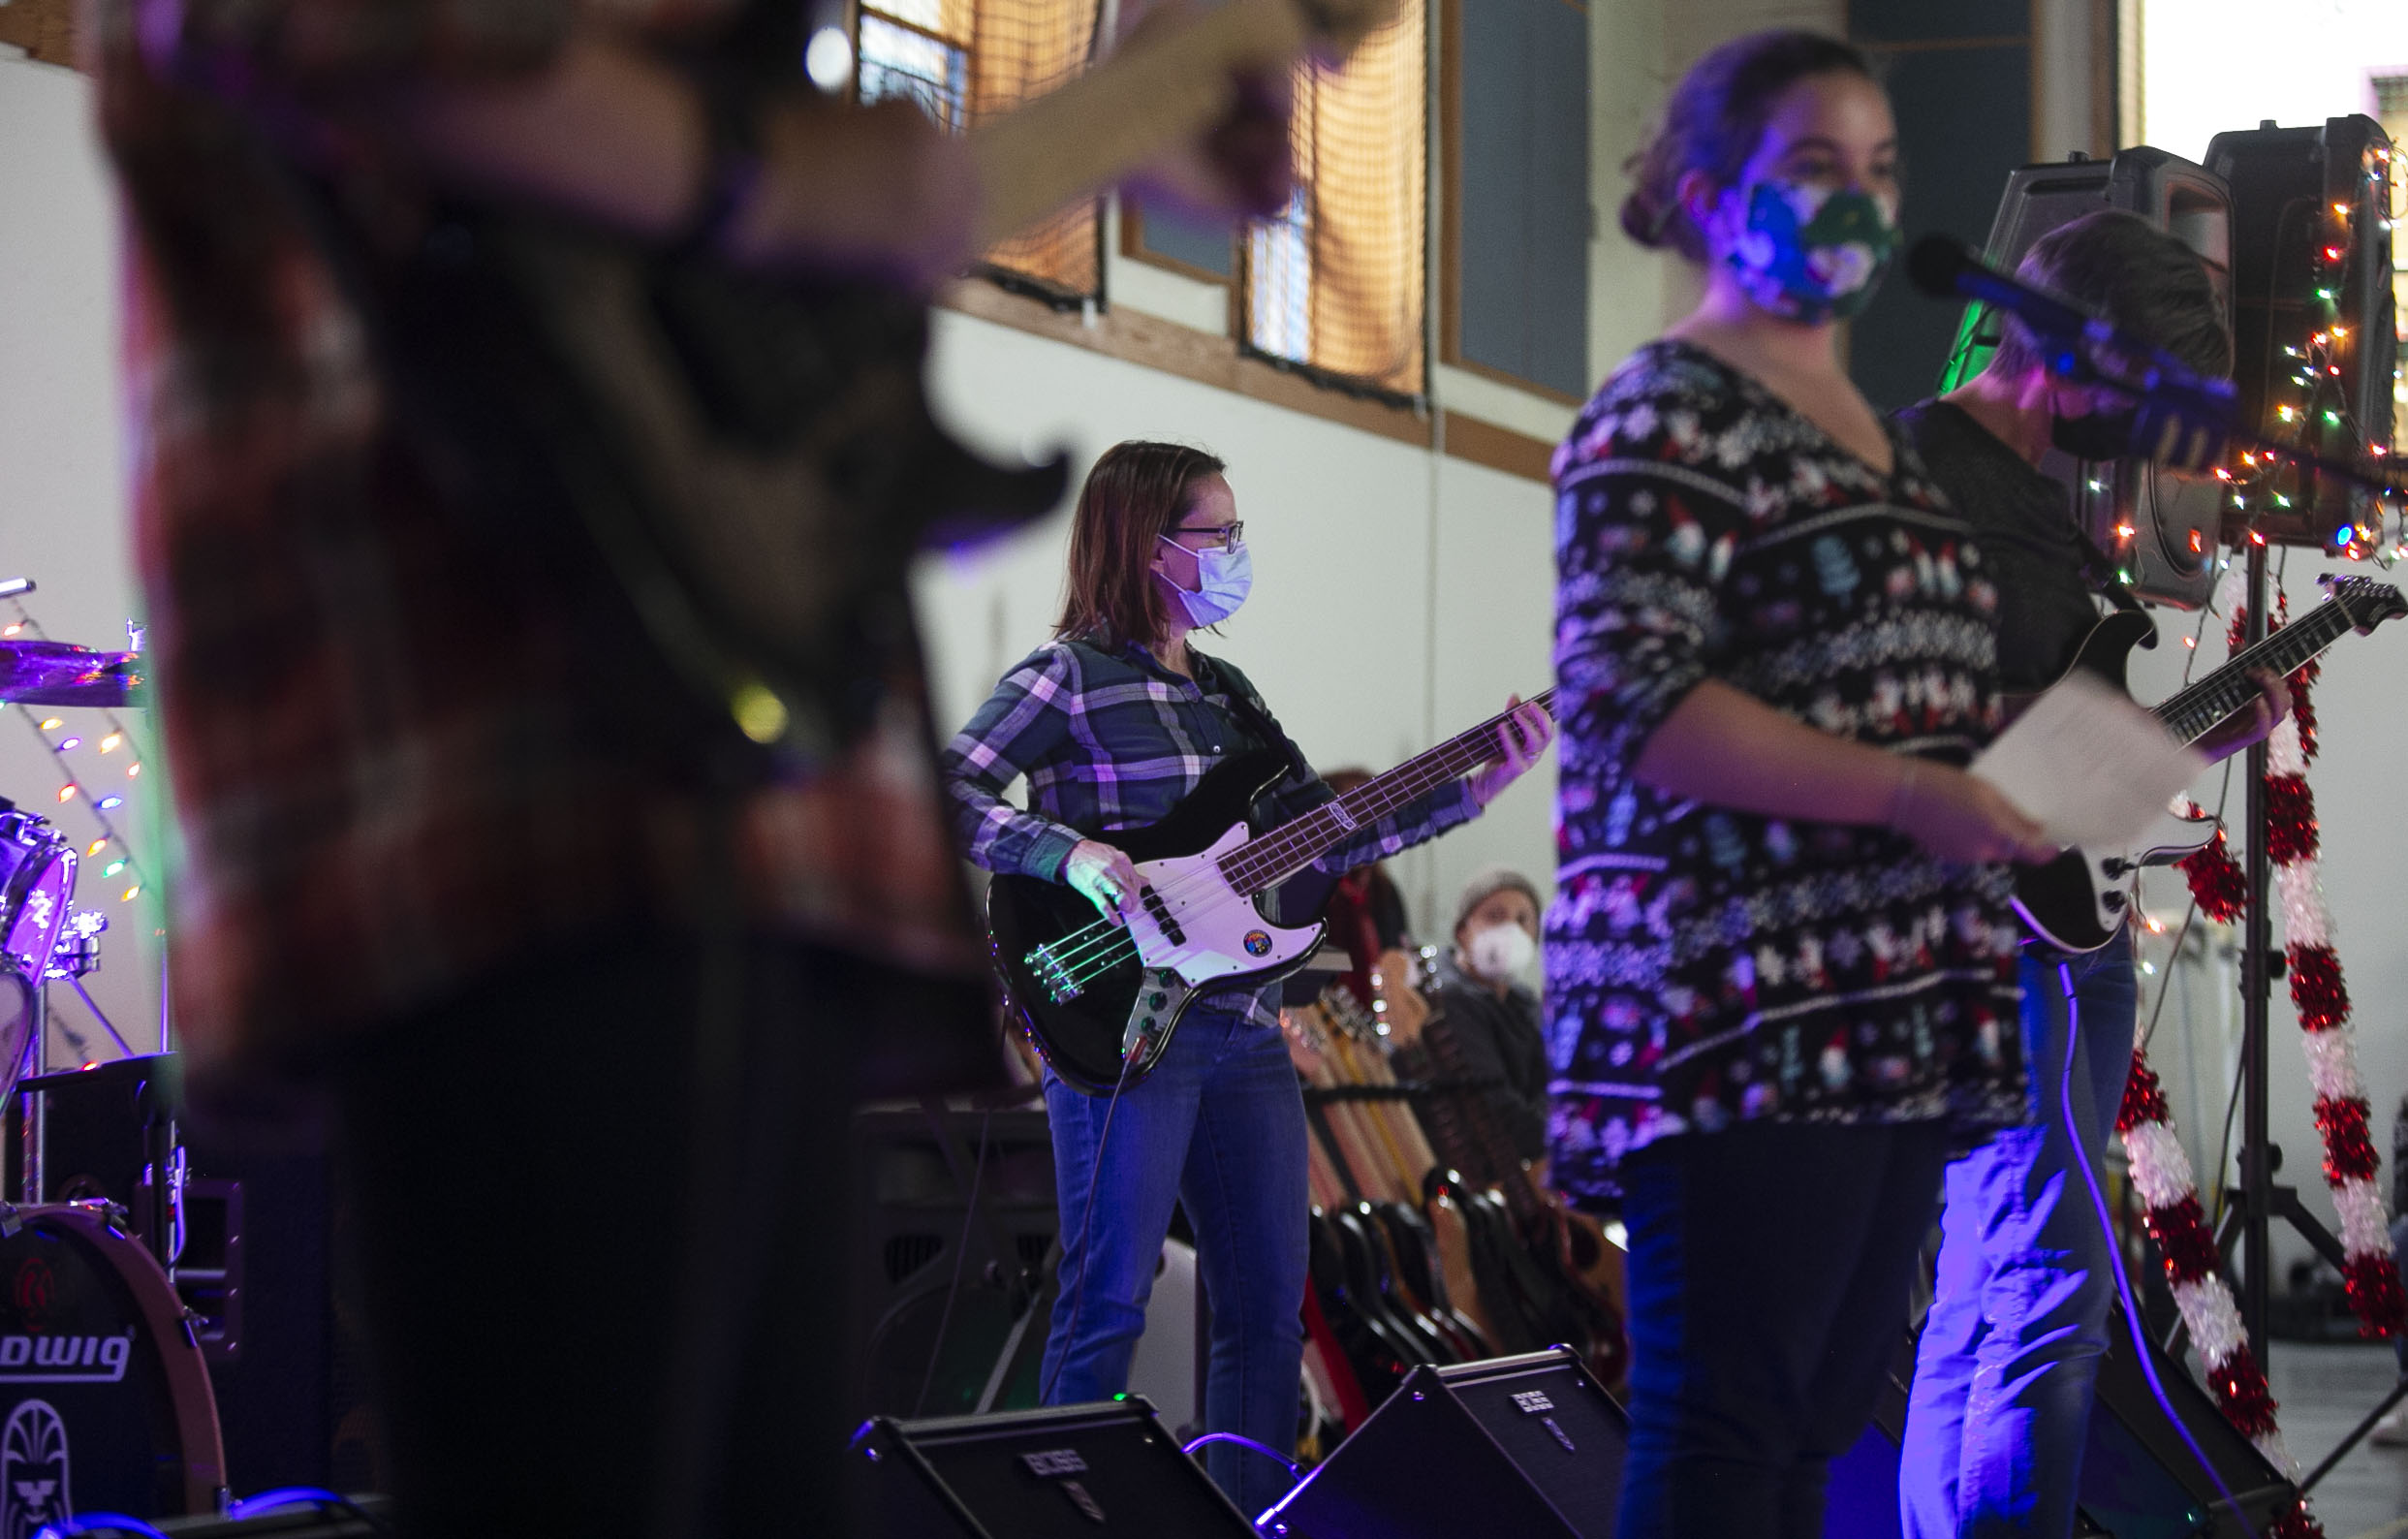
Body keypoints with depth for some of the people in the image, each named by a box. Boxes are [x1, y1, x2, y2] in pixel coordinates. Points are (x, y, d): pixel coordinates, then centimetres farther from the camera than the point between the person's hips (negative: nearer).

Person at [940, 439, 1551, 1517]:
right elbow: (942, 791, -14)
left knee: (1268, 1308, 8)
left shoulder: (1226, 692, 18)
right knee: (1109, 1308, -7)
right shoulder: (1068, 678, -5)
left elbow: (1322, 841, 15)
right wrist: (1067, 851, -26)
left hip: (1244, 1032, 8)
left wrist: (1482, 788, 9)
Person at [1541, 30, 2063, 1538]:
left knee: (1822, 1415, 10)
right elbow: (1623, 699, -16)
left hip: (1891, 1016, 9)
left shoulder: (1881, 434, 21)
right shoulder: (1669, 417, -6)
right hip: (1746, 1006, -9)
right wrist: (1905, 795, -22)